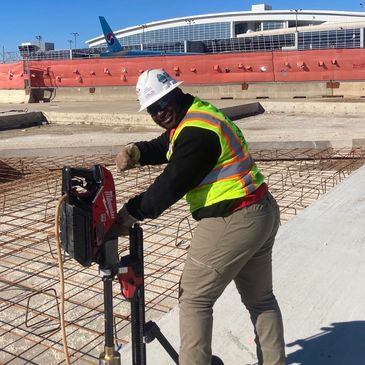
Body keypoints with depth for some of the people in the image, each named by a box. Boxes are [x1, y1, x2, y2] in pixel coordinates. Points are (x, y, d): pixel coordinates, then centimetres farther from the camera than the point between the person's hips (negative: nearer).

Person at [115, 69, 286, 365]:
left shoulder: (197, 131, -20)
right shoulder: (196, 112, 11)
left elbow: (171, 184, -20)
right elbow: (162, 147, 18)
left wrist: (130, 213, -9)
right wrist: (136, 151, -3)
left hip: (232, 224, -11)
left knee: (194, 299, 4)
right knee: (260, 298, 20)